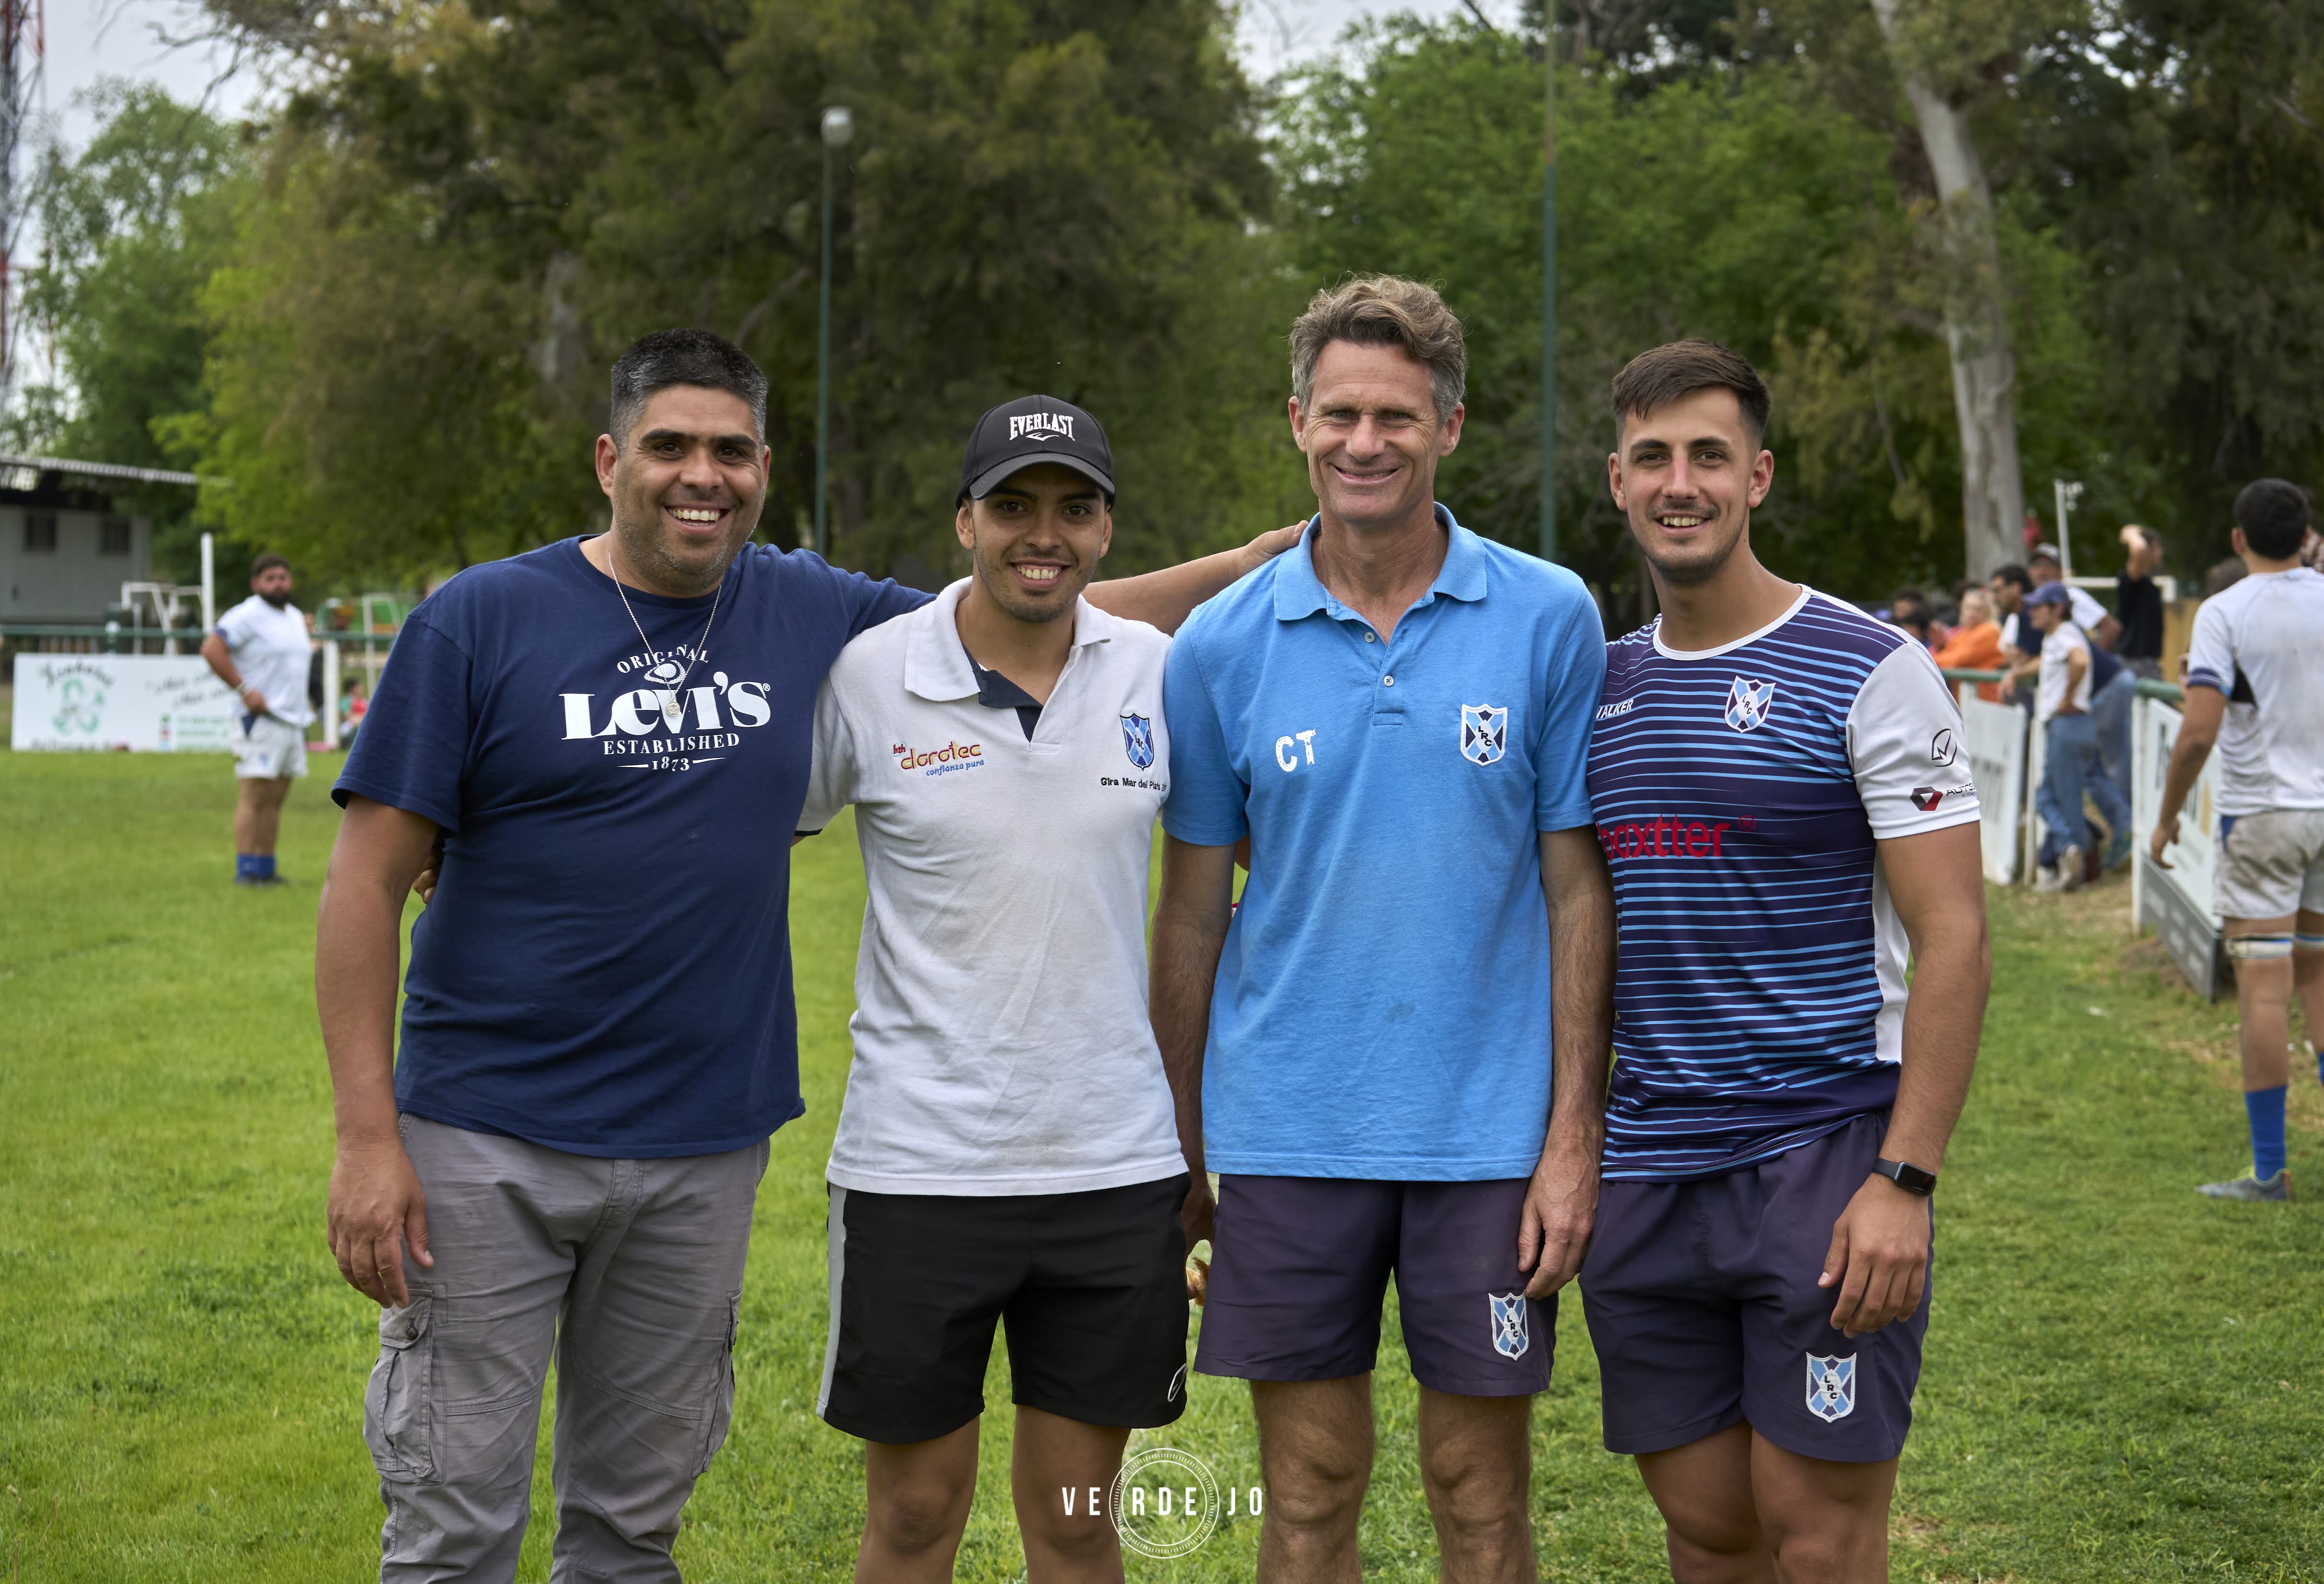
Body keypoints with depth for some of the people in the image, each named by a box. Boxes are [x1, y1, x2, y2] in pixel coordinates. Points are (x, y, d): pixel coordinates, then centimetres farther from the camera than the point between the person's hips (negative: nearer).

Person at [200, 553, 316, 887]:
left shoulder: (295, 617, 18)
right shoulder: (247, 616, -9)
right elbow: (211, 649, -19)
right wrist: (243, 690, -20)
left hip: (293, 719, 8)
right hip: (261, 720, -8)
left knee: (275, 800, 8)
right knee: (254, 796, -10)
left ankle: (266, 870, 11)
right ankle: (245, 871, -10)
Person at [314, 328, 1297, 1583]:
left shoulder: (811, 617, 5)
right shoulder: (482, 620, -6)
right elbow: (369, 879, -6)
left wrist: (1263, 558, 11)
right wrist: (366, 1137, -12)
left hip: (704, 1150, 3)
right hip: (490, 1146, -3)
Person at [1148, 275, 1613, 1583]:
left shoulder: (1551, 621, -3)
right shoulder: (1224, 644, 1)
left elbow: (1579, 887, -1)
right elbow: (1193, 912, 7)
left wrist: (1574, 1136, -6)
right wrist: (1176, 1157, 6)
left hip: (1489, 1131, -1)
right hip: (1287, 1133, 1)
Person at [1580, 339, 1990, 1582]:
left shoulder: (1869, 671, -6)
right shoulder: (1599, 684, 11)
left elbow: (1953, 943, -9)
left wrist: (1905, 1179, -16)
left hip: (1824, 1155, -5)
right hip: (1645, 1172, 5)